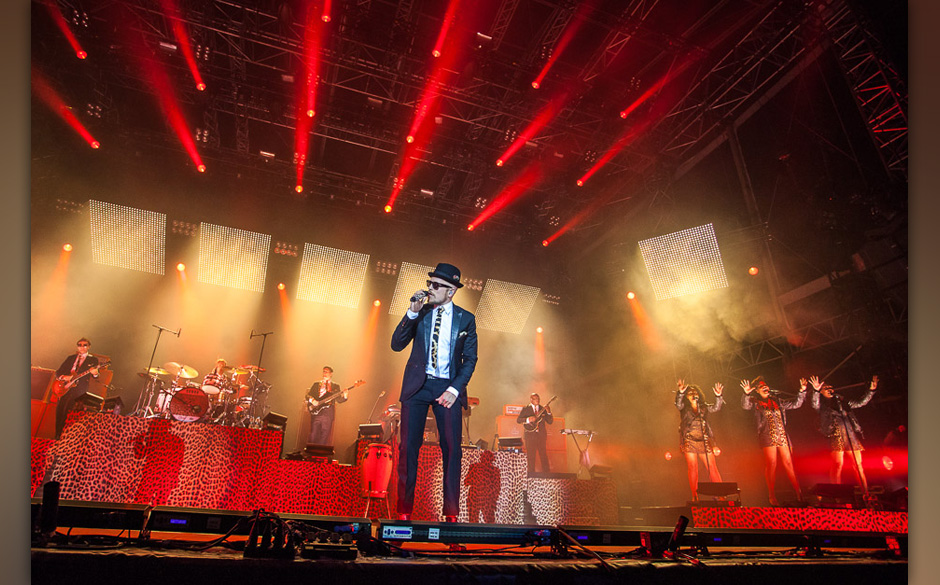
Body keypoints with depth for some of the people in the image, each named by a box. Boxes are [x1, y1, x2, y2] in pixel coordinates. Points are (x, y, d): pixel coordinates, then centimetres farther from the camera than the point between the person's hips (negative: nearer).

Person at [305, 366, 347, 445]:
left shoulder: (335, 386, 14)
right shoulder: (316, 384, 17)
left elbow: (338, 399, 5)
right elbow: (308, 395, 12)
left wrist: (344, 397, -15)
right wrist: (312, 400, -9)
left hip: (328, 414, -1)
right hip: (316, 412, 1)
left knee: (324, 436, -3)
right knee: (313, 435, -4)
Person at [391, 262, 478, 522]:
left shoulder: (466, 319, 4)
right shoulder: (419, 312, 7)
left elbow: (470, 359, 3)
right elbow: (397, 345, -1)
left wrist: (455, 389, -9)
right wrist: (412, 313, -11)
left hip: (448, 388, -1)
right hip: (417, 384, 1)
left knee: (452, 448, -1)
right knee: (408, 447, 0)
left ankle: (451, 513, 11)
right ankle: (404, 510, 14)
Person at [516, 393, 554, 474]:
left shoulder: (543, 409, 11)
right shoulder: (525, 409, 3)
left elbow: (550, 422, 5)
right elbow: (518, 420, -3)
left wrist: (548, 412, -10)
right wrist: (528, 419, -17)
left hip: (541, 435, 2)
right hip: (530, 435, -2)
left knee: (543, 455, 2)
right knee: (530, 456, 2)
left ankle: (546, 473, 7)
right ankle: (531, 473, 10)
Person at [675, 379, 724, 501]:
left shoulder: (703, 407, 16)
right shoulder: (684, 407, 6)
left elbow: (716, 407, 8)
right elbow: (678, 404, -14)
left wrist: (718, 396, -8)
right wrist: (681, 392, -31)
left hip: (704, 441, 3)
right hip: (689, 442, -2)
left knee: (712, 467, -2)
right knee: (693, 468, -5)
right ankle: (695, 497, -1)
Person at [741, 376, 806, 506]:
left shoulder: (777, 401, 20)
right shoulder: (755, 401, 6)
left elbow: (795, 403, 24)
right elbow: (746, 405, -14)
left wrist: (802, 391, 14)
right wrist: (746, 394, -32)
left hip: (782, 435, 4)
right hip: (767, 436, -4)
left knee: (788, 463, 1)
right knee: (771, 464, -8)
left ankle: (799, 493, 6)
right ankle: (772, 495, -4)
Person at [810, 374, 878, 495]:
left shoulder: (841, 401, 24)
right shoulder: (822, 404, 9)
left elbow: (861, 402, 28)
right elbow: (815, 405, -13)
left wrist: (871, 390, 20)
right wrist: (816, 391, -28)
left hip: (851, 432, 5)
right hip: (836, 433, -5)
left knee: (858, 464, 2)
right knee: (837, 464, -10)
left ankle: (866, 493, 7)